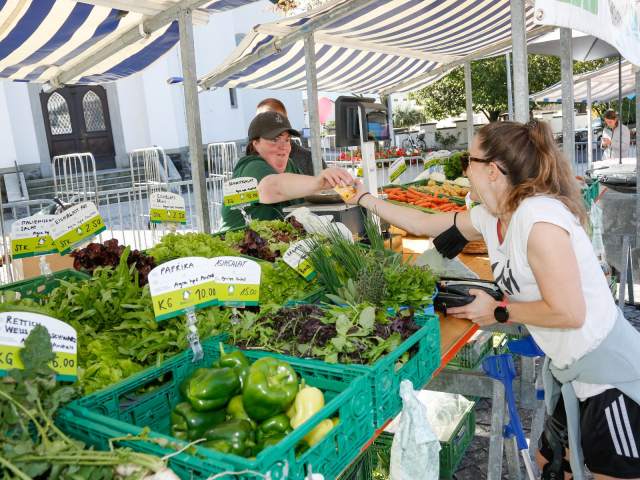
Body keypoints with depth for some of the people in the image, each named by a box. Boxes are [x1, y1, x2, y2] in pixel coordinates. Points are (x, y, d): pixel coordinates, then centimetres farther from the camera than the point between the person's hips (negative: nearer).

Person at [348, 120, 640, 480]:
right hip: (568, 370, 9)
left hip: (611, 371, -9)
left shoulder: (539, 219, -26)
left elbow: (568, 312, -26)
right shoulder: (491, 217, 1)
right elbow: (423, 223, 12)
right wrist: (365, 198, 18)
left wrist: (499, 311, -14)